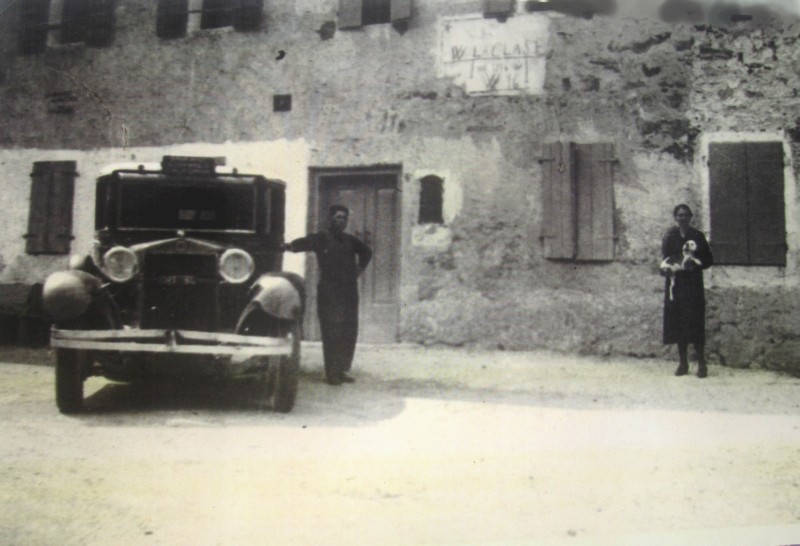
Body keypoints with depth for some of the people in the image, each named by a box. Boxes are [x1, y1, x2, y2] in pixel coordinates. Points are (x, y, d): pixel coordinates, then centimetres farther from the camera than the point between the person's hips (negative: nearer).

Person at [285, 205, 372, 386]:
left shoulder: (350, 241, 15)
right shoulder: (321, 239, -1)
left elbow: (366, 251, 34)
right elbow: (302, 243, -19)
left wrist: (360, 268, 20)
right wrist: (291, 246, -40)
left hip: (349, 291, 6)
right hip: (328, 293, -6)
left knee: (349, 333, 8)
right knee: (331, 334, -7)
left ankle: (342, 370, 20)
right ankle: (331, 374, -1)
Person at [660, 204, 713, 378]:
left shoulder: (697, 237, 3)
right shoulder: (670, 237, 9)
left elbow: (709, 260, 4)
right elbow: (664, 261, 11)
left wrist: (695, 264, -13)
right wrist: (669, 267, -9)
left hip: (693, 285, -2)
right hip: (675, 284, 2)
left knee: (695, 323, -6)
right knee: (678, 323, 3)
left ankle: (701, 363, 1)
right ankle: (683, 362, 13)